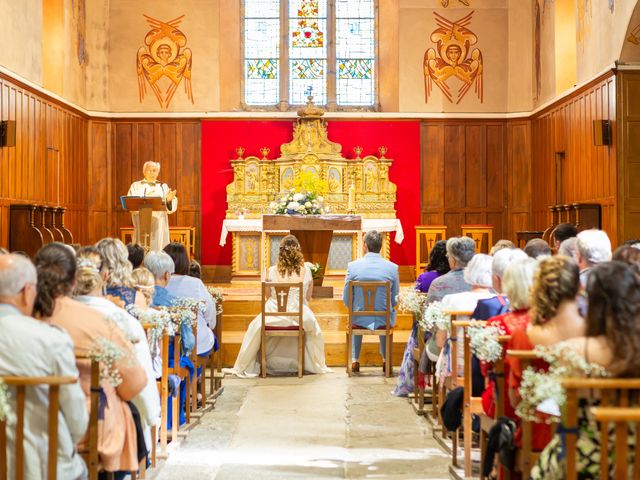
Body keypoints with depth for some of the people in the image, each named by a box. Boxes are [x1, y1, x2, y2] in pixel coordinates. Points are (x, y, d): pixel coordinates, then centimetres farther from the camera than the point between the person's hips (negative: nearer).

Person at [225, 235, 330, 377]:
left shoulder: (272, 271, -5)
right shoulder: (306, 271, -4)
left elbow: (267, 296, 7)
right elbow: (308, 297, 6)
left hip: (275, 315, 0)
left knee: (254, 328, 26)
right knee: (314, 328, 32)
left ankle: (242, 368, 31)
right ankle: (317, 366, 43)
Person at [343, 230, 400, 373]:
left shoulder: (353, 266, -12)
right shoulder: (392, 267, -10)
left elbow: (346, 299, -4)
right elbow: (395, 300, -2)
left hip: (360, 320, 0)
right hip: (384, 321, 0)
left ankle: (355, 361, 36)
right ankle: (386, 360, 42)